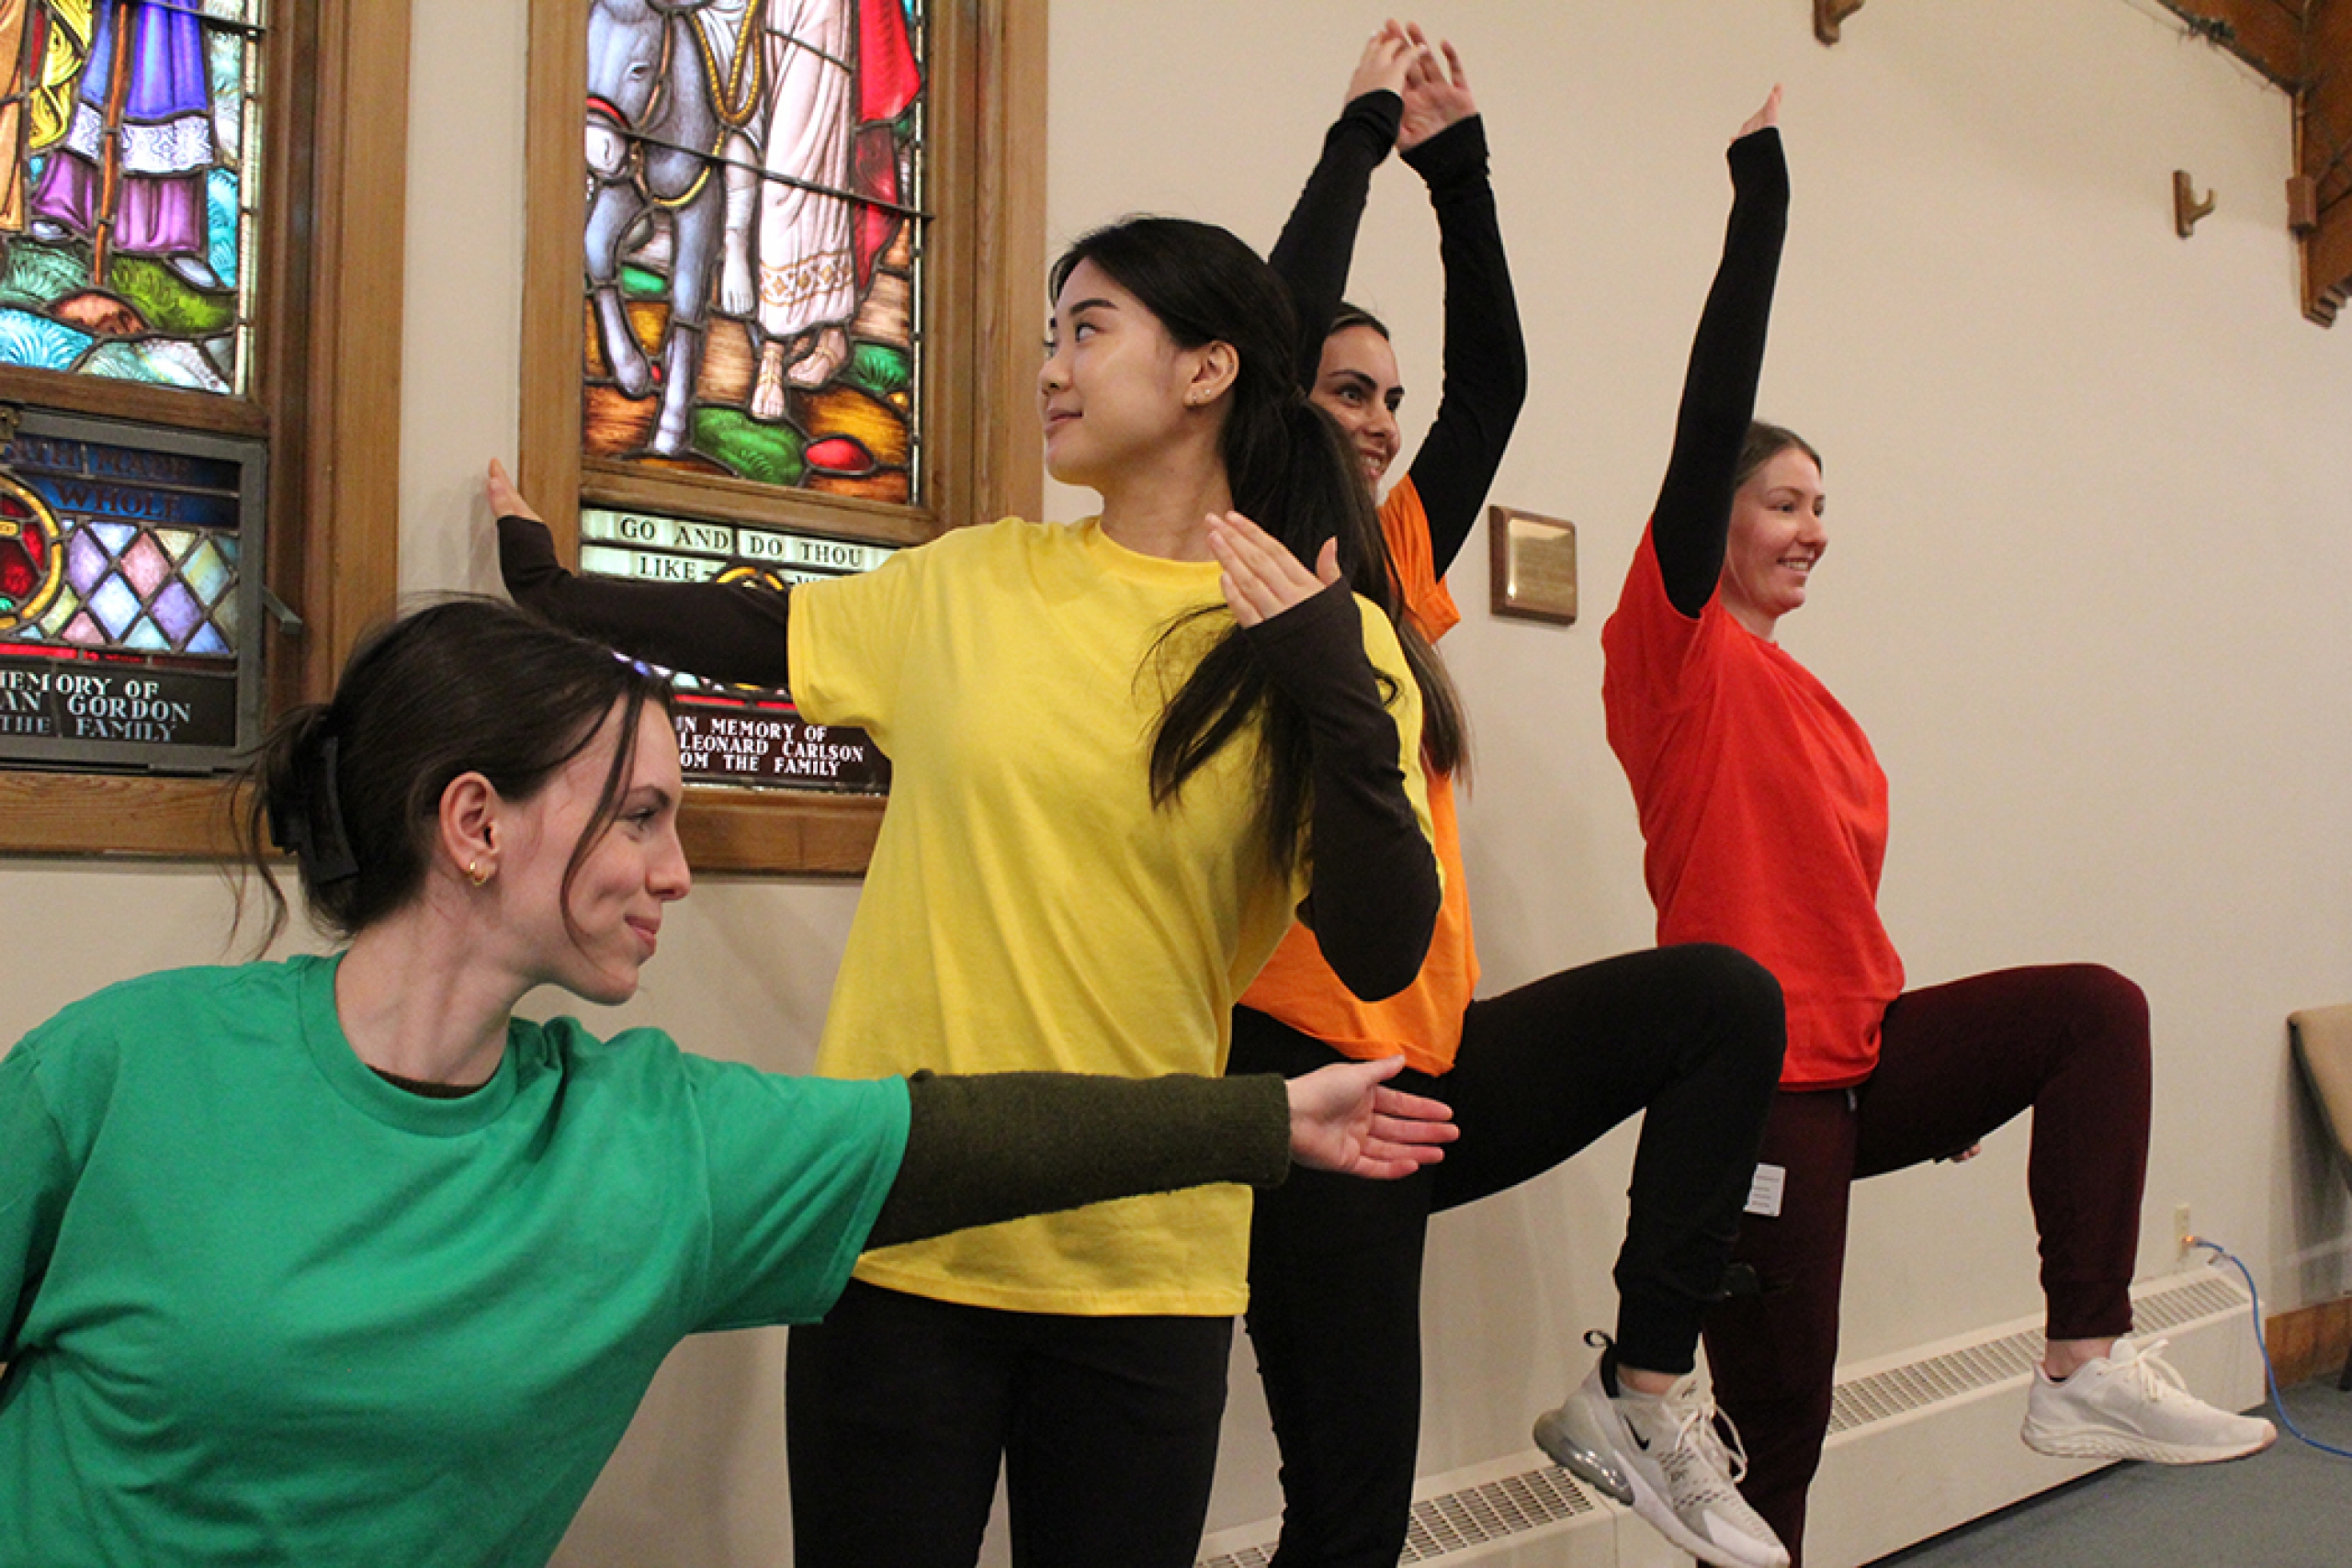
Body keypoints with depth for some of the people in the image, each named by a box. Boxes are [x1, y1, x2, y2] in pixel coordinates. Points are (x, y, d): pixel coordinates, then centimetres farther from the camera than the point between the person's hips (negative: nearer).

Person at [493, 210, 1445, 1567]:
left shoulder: (1332, 640, -2)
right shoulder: (973, 581, 5)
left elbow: (1383, 959, -9)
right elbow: (760, 631, 21)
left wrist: (1338, 704, -20)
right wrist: (550, 589, 28)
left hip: (1146, 1264, -1)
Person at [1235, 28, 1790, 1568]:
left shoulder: (1392, 565, 14)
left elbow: (1494, 377, 12)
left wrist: (1459, 159, 10)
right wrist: (1365, 129, -5)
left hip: (1439, 1058, 7)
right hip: (1312, 1074, -7)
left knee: (1721, 993, -8)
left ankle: (1648, 1388, -3)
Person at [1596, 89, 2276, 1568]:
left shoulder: (1801, 692, 15)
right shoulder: (1677, 644, -6)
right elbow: (1712, 416, -16)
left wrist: (1932, 1065, 21)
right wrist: (1760, 198, -15)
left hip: (1856, 1057, 8)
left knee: (2098, 1007, -4)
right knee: (1781, 1417, -3)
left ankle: (2087, 1362, -8)